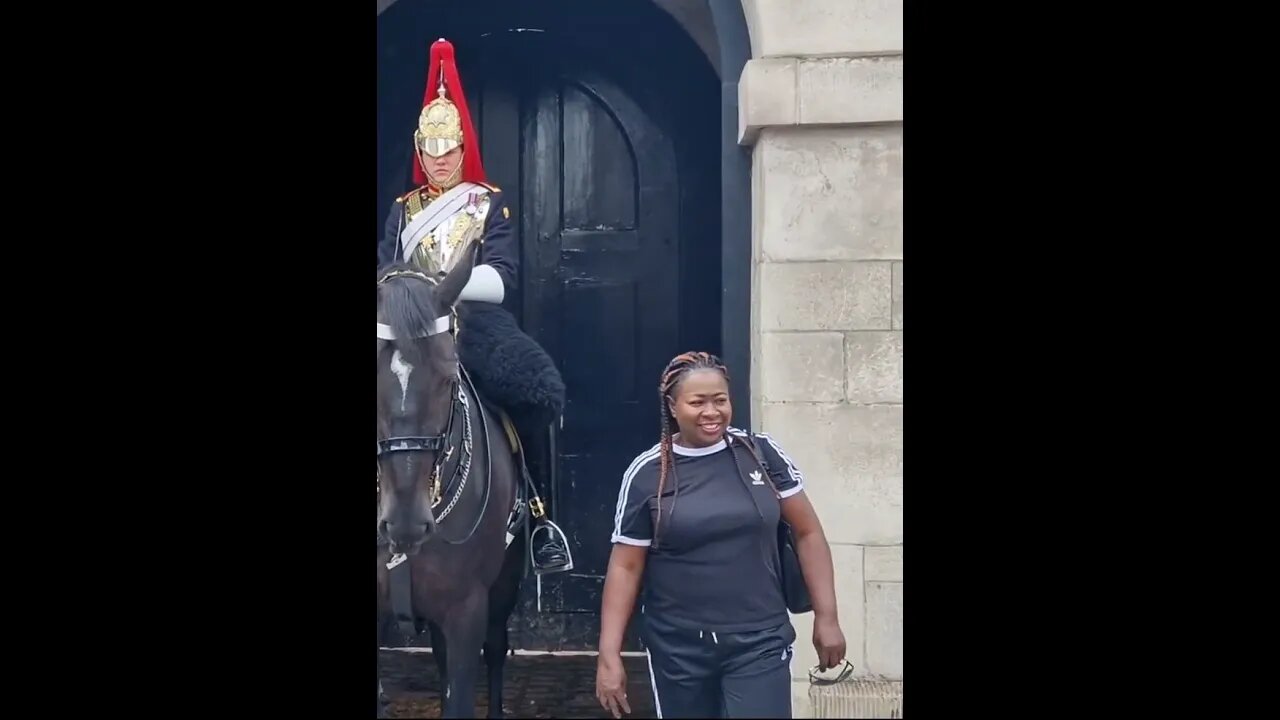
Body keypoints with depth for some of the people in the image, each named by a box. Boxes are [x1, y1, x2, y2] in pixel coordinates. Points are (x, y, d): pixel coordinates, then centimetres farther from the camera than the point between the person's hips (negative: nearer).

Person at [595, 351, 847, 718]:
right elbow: (625, 566, 0)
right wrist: (609, 654, -5)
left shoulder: (761, 452, 0)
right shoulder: (647, 473, -3)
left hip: (760, 642, 0)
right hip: (679, 649, 0)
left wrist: (826, 617, 2)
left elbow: (807, 531, 6)